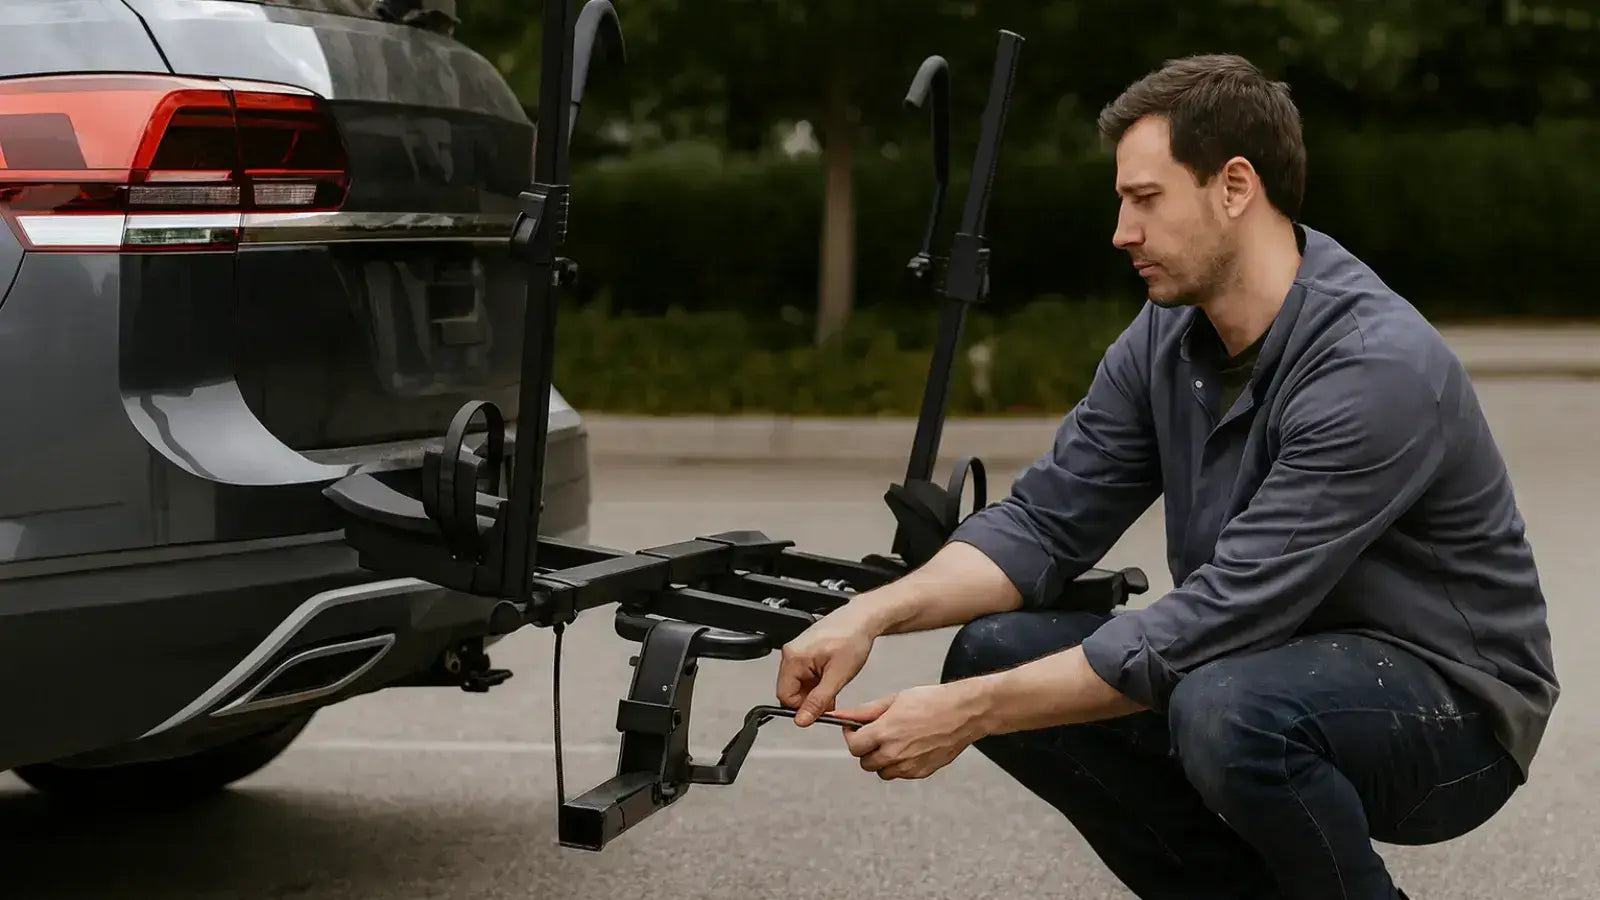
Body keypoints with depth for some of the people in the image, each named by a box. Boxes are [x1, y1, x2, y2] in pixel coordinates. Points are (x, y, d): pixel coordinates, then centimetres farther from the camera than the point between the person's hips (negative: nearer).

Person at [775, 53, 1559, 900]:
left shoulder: (1378, 368, -28)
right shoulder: (1166, 337, -2)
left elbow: (1225, 615, -31)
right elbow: (1044, 521, 1)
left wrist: (972, 712, -30)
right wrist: (873, 612, -17)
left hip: (1449, 705, -8)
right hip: (1279, 665, 8)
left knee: (1227, 710, -38)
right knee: (995, 651, -8)